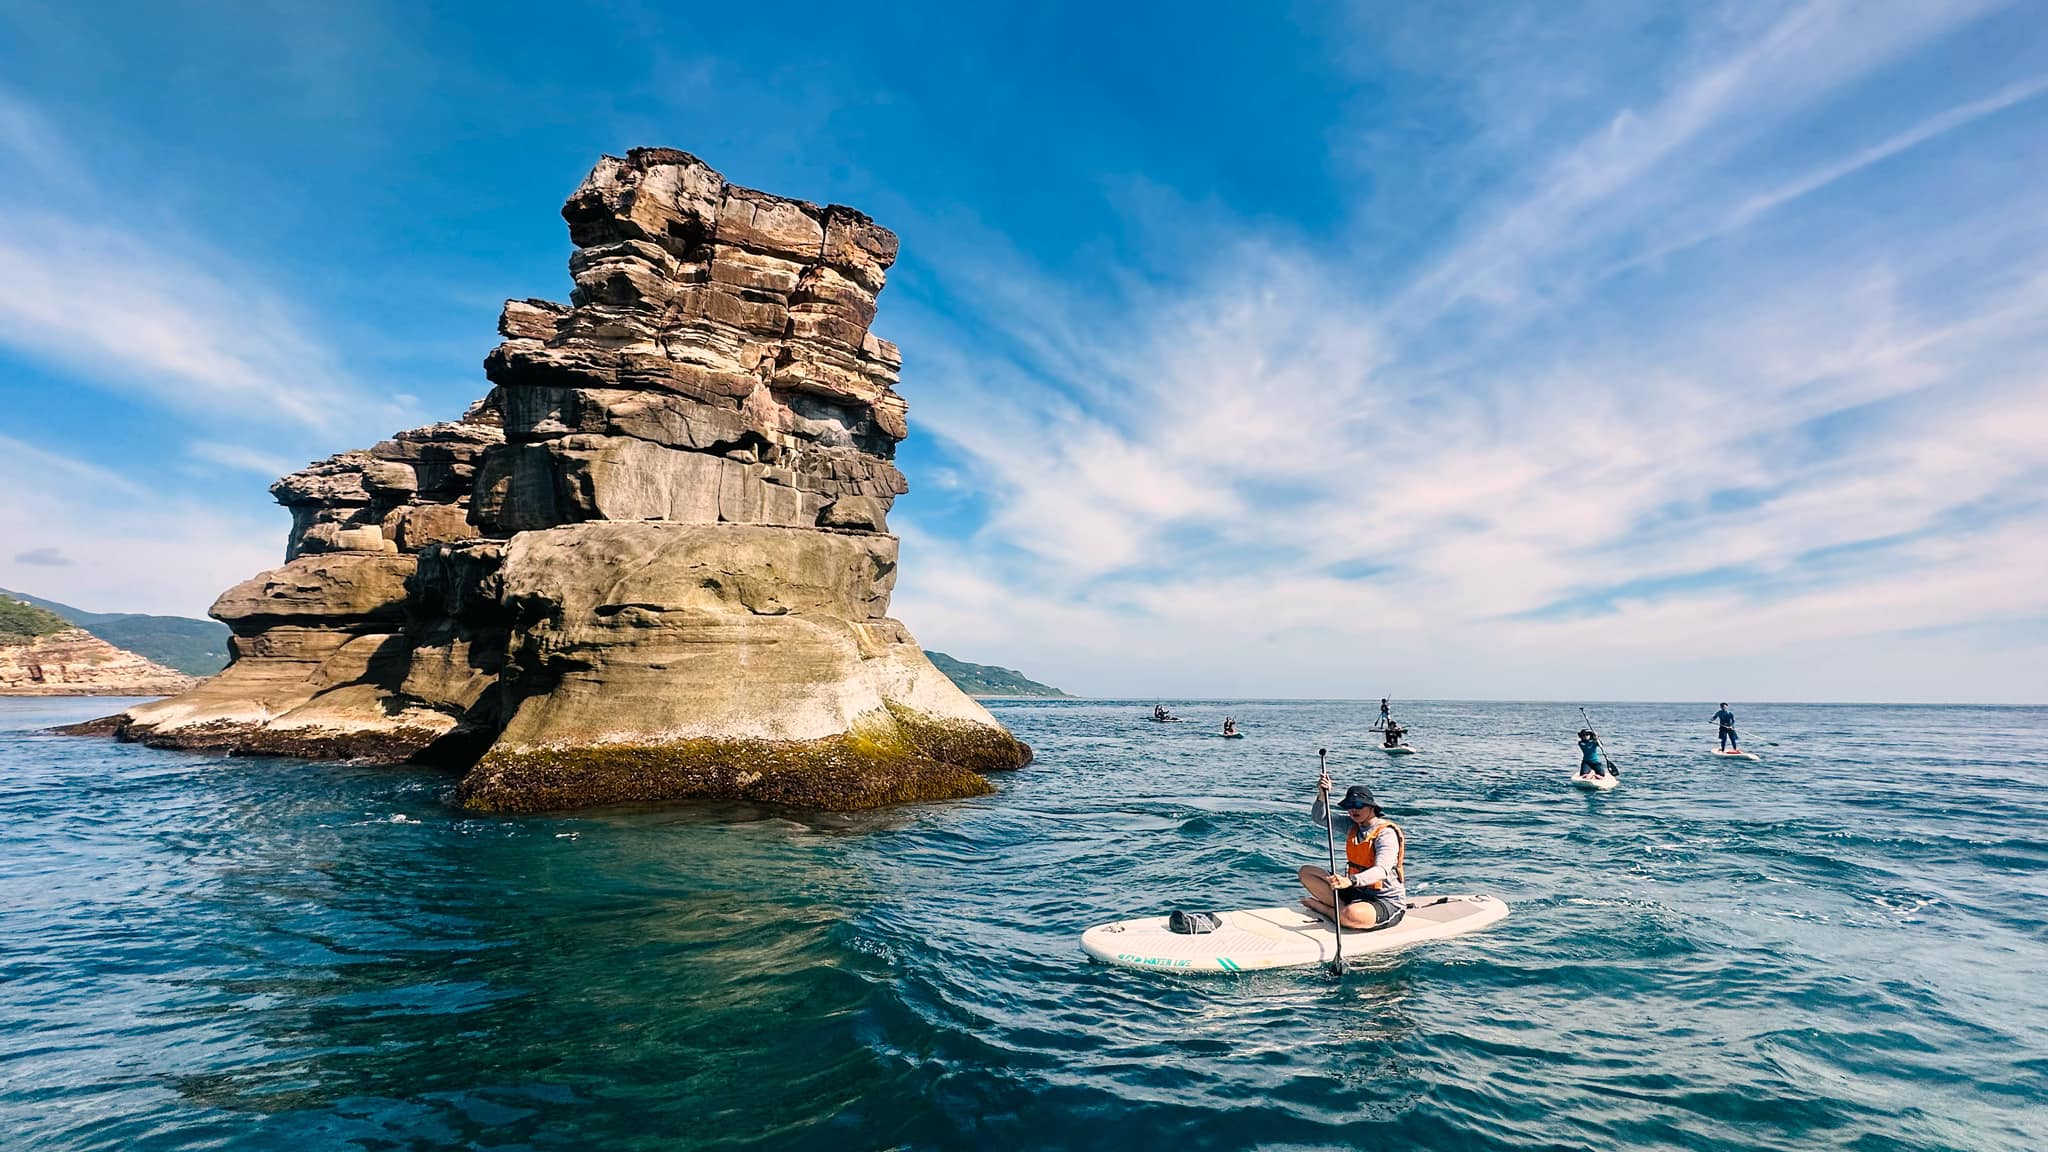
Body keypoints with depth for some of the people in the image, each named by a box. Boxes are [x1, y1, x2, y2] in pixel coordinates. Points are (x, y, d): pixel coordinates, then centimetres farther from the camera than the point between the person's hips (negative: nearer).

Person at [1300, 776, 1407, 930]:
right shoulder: (1352, 825, 6)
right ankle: (1343, 908, -14)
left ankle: (1321, 907, -7)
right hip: (1357, 892, 7)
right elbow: (1319, 818, 7)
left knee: (1351, 915, -39)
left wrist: (1350, 881, -48)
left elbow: (1381, 871, -31)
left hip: (1387, 902, -7)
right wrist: (1322, 795, -15)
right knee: (1306, 872, -1)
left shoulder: (1386, 833, -17)